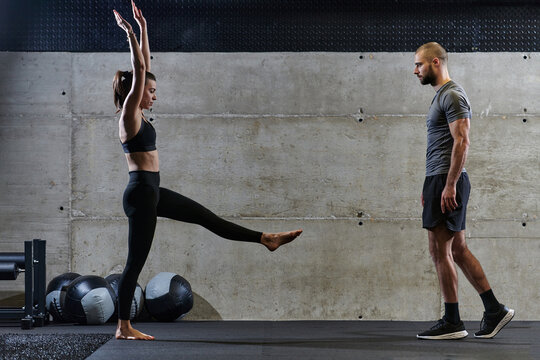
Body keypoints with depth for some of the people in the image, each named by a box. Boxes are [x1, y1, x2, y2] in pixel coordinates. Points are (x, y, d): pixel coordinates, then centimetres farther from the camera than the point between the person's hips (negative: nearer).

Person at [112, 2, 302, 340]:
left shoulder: (137, 115, 11)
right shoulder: (130, 115, -13)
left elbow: (145, 65, 15)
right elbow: (139, 70, -21)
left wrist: (143, 28, 15)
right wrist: (130, 31, -18)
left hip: (152, 192, 10)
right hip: (141, 193, -10)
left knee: (205, 216, 14)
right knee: (136, 262, -3)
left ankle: (267, 239, 23)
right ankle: (124, 328, 5)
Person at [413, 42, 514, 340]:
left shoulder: (452, 95, -12)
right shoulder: (442, 95, 20)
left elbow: (461, 142, -20)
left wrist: (449, 185, -24)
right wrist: (430, 187, 23)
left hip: (446, 182, -11)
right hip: (439, 181, 11)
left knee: (440, 250, -6)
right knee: (457, 250, 11)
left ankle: (452, 322, 1)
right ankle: (494, 310, 14)